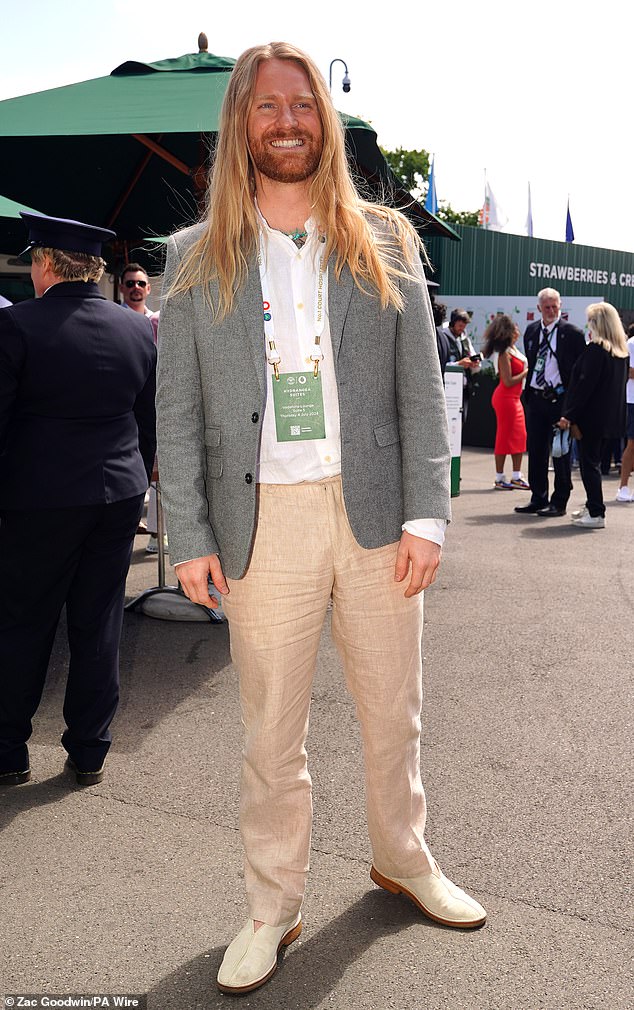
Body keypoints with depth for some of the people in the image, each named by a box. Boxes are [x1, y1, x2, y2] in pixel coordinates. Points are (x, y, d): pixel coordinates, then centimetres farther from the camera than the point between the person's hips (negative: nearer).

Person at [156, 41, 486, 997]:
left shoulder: (385, 241, 7)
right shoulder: (198, 259, 6)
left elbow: (421, 389, 3)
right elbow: (177, 410, 3)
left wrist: (426, 514, -6)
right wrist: (189, 537, -5)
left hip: (377, 513, 1)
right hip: (264, 522, -1)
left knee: (395, 713, 15)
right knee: (272, 732, 8)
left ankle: (404, 860, 38)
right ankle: (272, 908, 26)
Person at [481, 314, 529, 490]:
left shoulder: (514, 350, 11)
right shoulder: (505, 353, -16)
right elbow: (508, 381, -20)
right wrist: (525, 373, -12)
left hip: (514, 398, 9)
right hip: (505, 398, -9)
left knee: (519, 436, 10)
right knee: (504, 437, -3)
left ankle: (516, 477, 15)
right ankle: (500, 478, 5)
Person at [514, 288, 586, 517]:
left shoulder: (572, 333, -5)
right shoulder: (531, 331, 11)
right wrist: (528, 393, 13)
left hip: (560, 399, -5)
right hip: (536, 398, 5)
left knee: (560, 452, 2)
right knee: (536, 450, 9)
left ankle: (559, 502, 9)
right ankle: (538, 499, 20)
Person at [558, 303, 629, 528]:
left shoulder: (595, 349, -15)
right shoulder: (623, 351, 11)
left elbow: (584, 385, -19)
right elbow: (620, 382, 15)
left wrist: (569, 415, -17)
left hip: (592, 414, -9)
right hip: (610, 414, 9)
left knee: (589, 462, -3)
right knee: (592, 460, 18)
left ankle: (596, 514, -3)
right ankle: (592, 506, 27)